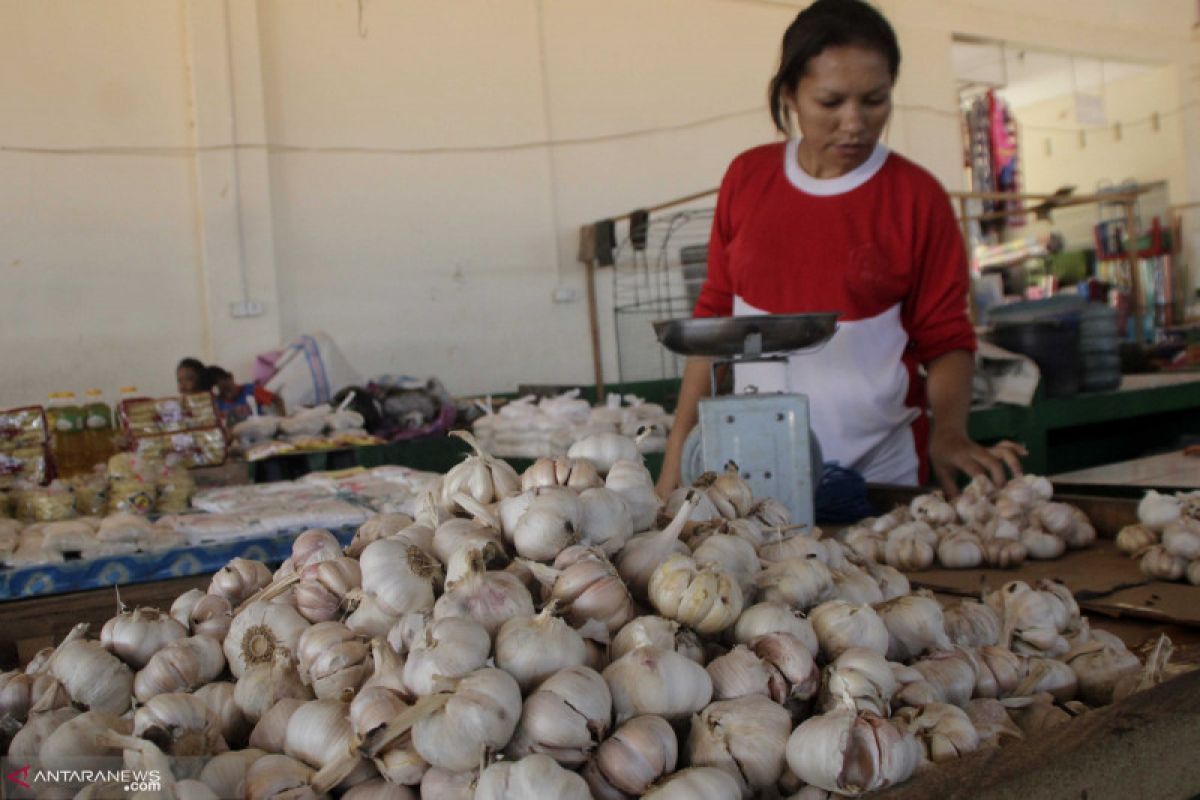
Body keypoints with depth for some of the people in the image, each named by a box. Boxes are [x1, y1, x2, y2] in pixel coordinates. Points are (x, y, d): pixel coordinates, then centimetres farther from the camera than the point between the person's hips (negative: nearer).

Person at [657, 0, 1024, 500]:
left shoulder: (917, 197, -5)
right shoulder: (746, 179, 1)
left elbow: (946, 339, -1)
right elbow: (714, 316, 6)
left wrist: (949, 431, -20)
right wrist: (678, 448, 3)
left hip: (880, 469, -1)